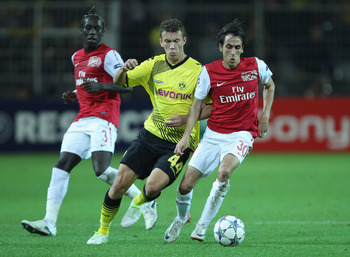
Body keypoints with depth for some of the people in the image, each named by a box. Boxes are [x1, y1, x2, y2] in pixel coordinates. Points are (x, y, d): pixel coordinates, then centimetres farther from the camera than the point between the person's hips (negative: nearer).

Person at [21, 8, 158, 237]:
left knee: (102, 170, -22)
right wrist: (73, 95, 17)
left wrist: (101, 86, -21)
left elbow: (129, 85, -9)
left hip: (103, 118, -7)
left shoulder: (109, 55, -3)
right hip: (82, 120, 8)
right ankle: (49, 222, -9)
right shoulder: (77, 57, 20)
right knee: (61, 166, -5)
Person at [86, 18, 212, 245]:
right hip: (150, 135, 4)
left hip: (179, 143, -4)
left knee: (153, 186, -24)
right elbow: (118, 82, 9)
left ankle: (140, 202, 15)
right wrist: (124, 69, -15)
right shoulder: (154, 65, 3)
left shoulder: (197, 71, -10)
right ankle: (103, 231, 14)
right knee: (120, 183, -7)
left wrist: (187, 118, -19)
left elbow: (214, 106, -6)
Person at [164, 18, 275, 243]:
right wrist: (186, 136, -6)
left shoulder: (256, 66, -2)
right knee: (186, 184, -3)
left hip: (242, 134, -2)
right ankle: (180, 220, 31)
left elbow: (270, 85, 20)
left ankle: (203, 225, -16)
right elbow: (197, 105, 2)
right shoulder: (209, 71, -3)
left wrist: (265, 115, 8)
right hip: (214, 133, 2)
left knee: (224, 171, -32)